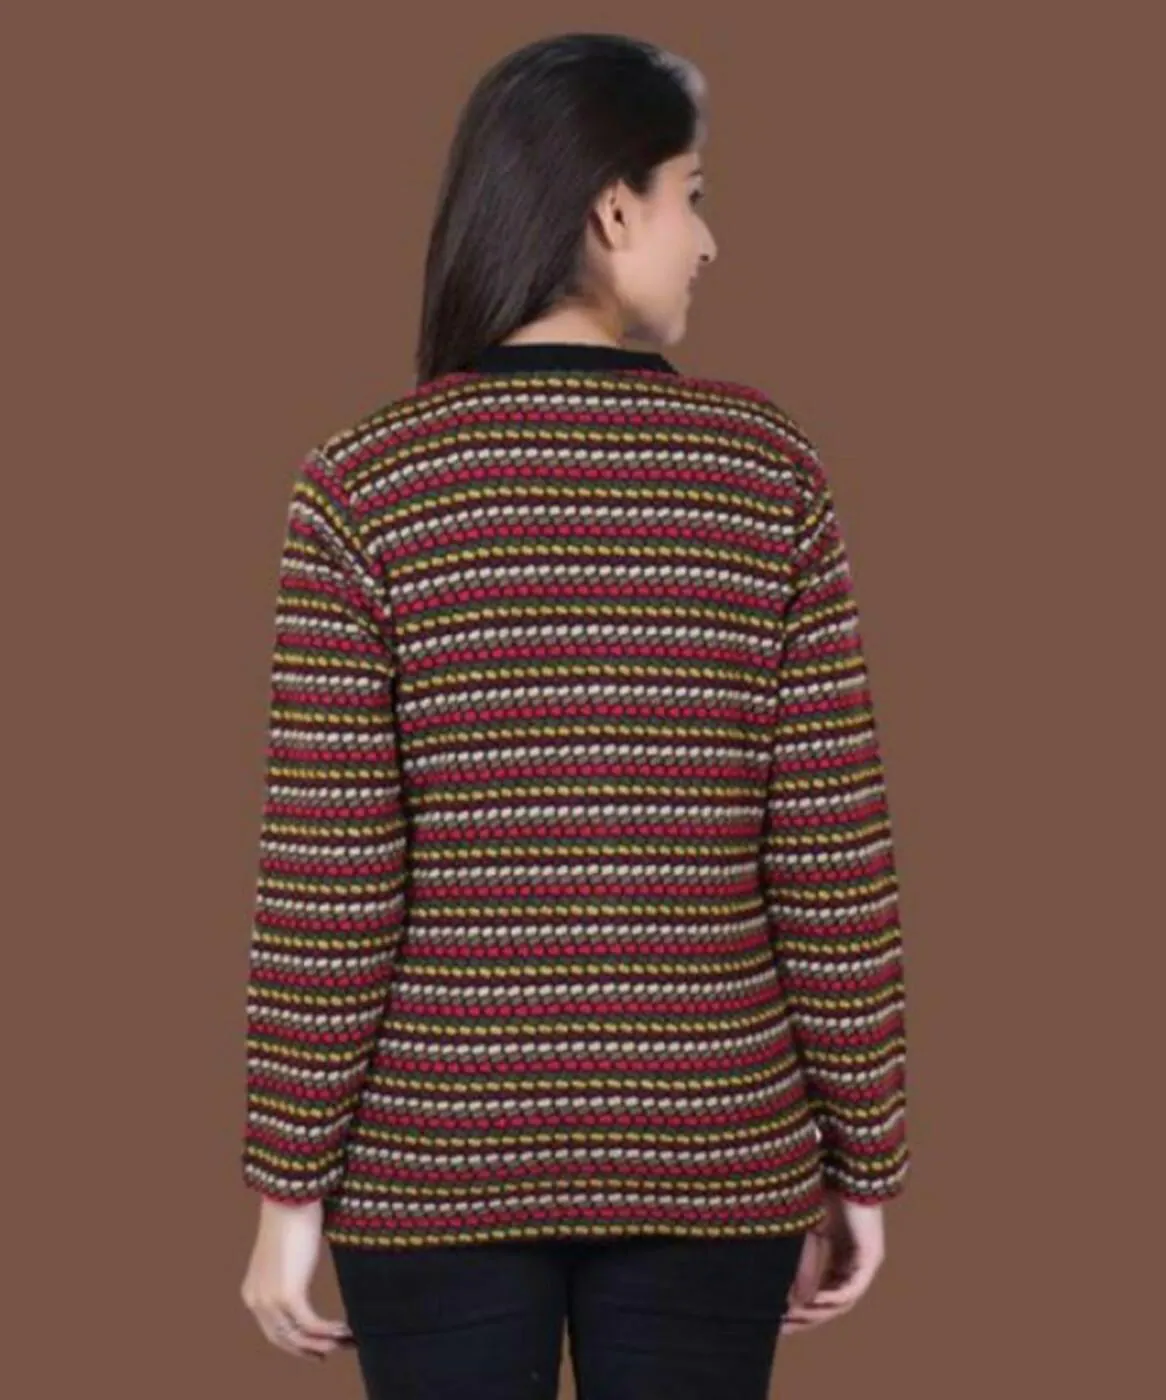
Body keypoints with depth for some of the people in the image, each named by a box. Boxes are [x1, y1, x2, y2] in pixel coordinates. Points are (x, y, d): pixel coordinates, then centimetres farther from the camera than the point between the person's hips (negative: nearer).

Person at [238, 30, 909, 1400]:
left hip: (435, 1159, -1)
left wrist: (291, 1181, -1)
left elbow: (328, 875, -9)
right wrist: (863, 1158, 4)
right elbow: (835, 852, -5)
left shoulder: (363, 481, -8)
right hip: (711, 1155, 1)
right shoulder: (769, 468, -5)